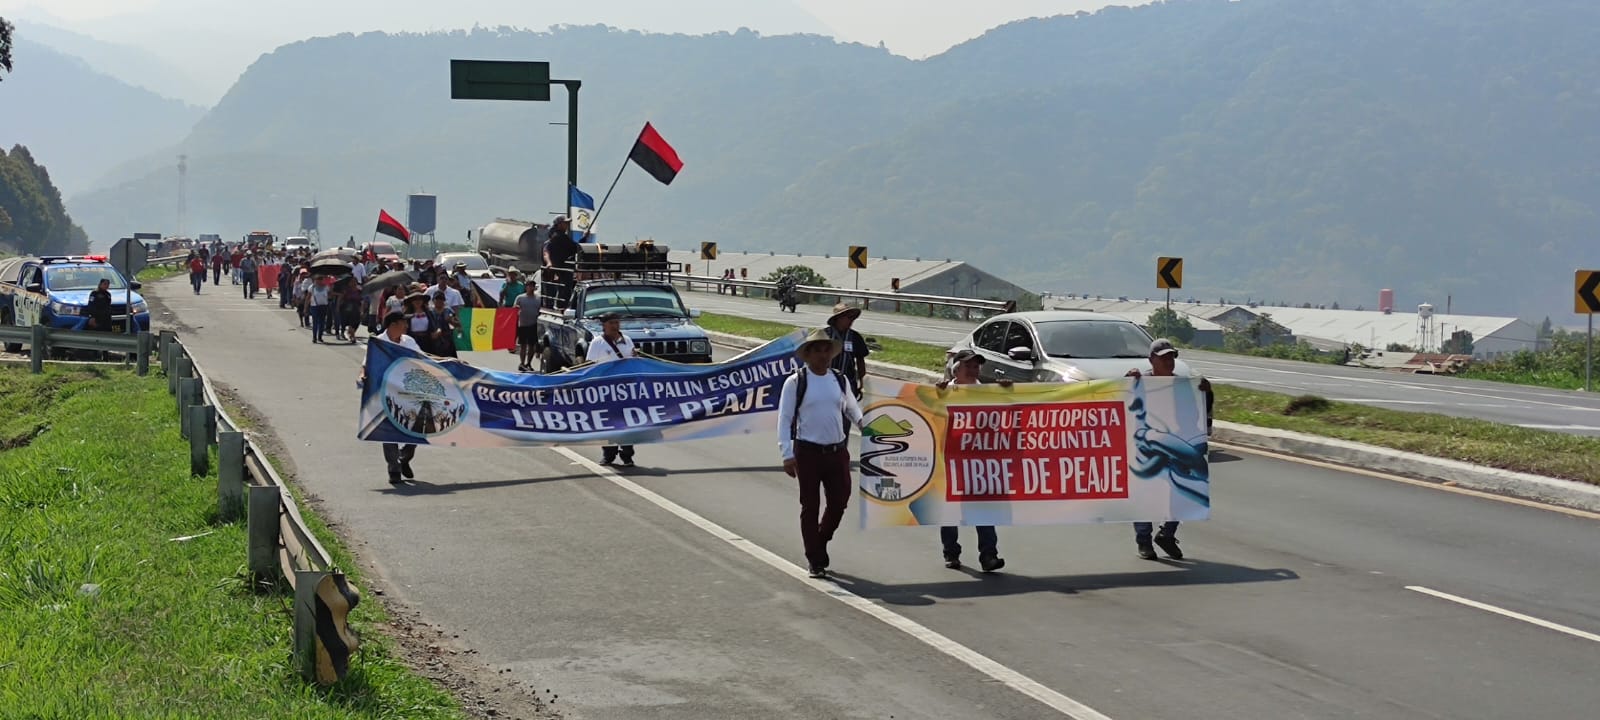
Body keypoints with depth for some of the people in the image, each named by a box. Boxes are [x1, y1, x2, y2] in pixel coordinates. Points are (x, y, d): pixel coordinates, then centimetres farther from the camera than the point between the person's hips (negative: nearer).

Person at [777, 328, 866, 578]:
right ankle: (816, 561, 10)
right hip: (808, 452, -4)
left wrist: (862, 422, -2)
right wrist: (787, 455, -12)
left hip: (838, 451, 4)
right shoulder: (795, 382, -5)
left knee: (840, 501, 6)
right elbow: (785, 419, -6)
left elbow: (851, 407, 20)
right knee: (810, 506, 2)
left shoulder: (839, 380, 8)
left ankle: (819, 543, 31)